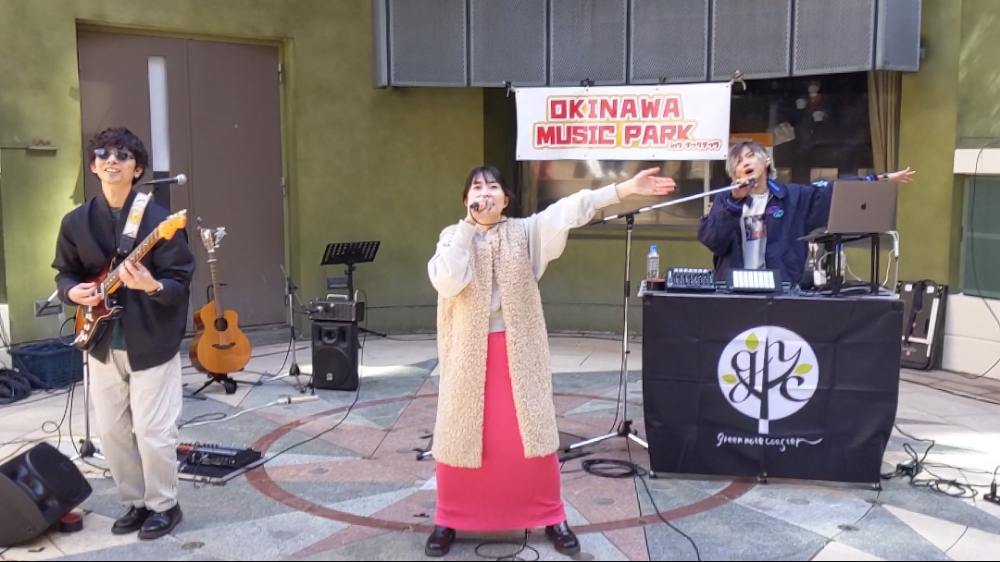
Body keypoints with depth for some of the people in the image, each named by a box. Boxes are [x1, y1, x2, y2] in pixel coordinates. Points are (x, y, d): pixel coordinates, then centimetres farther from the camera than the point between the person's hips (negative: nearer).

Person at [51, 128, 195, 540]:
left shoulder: (159, 220, -12)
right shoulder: (76, 222, 3)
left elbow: (181, 284, -12)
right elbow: (64, 272, 13)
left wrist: (152, 286, -32)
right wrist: (73, 291, -9)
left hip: (152, 344, -5)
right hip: (102, 344, 5)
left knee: (152, 433, -1)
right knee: (111, 432, 12)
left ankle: (163, 506, 20)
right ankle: (135, 503, 30)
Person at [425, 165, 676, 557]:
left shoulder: (525, 232, 2)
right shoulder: (453, 238, 1)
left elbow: (569, 210, -10)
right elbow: (446, 282, -17)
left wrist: (627, 188, -19)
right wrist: (468, 228, -15)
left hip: (519, 350, 1)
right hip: (468, 352, 0)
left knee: (532, 430, 4)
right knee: (461, 433, 4)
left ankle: (551, 516, 20)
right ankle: (449, 520, 21)